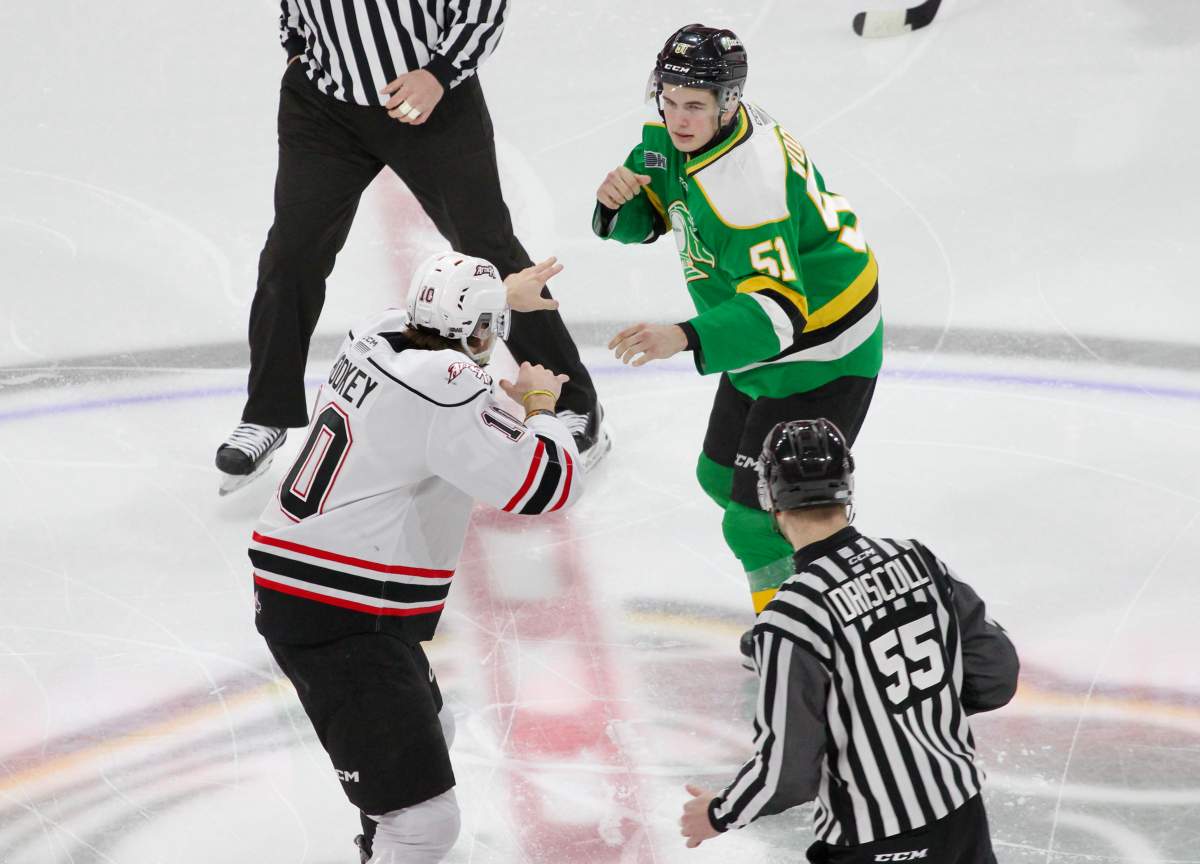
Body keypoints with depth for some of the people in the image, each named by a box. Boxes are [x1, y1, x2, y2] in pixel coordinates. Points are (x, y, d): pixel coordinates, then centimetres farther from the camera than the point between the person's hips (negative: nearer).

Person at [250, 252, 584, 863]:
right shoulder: (448, 391, -21)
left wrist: (502, 295, 48)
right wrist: (539, 405, -1)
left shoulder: (376, 336, 6)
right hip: (340, 623, -10)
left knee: (423, 730, 35)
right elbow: (551, 485, -20)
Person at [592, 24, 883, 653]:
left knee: (759, 520, -11)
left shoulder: (747, 186, -35)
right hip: (765, 343, 10)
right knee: (723, 476, 22)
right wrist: (617, 202, -15)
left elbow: (778, 310, -42)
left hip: (822, 356, -10)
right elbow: (645, 218, 9)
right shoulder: (677, 138, -6)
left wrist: (682, 338, -55)